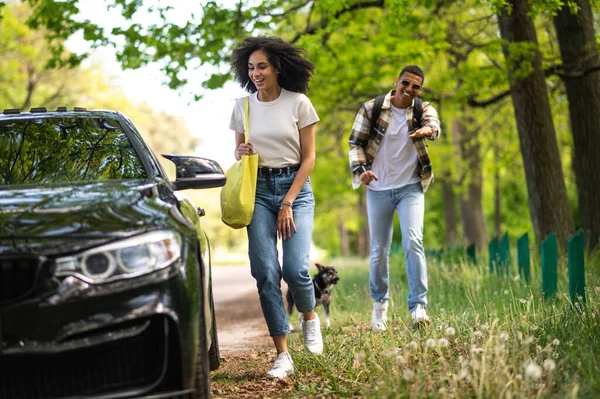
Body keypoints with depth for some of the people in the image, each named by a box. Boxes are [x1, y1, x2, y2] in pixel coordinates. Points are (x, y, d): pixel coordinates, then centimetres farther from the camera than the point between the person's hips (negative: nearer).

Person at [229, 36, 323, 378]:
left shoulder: (298, 103, -3)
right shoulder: (243, 106, 6)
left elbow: (308, 157, -3)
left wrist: (288, 203, -9)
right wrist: (241, 153, -8)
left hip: (295, 187, -2)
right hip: (259, 190, 3)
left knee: (296, 268, -15)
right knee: (265, 272, -7)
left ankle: (310, 317, 20)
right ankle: (283, 355, -1)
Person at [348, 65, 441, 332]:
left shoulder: (423, 109, -3)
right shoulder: (372, 109, -4)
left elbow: (434, 124, -25)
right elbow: (355, 142, 0)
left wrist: (428, 130, -50)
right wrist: (360, 169, -18)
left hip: (410, 187, -1)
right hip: (378, 189, 1)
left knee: (413, 242, -18)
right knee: (379, 250, 8)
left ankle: (418, 307, -16)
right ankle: (379, 303, 29)